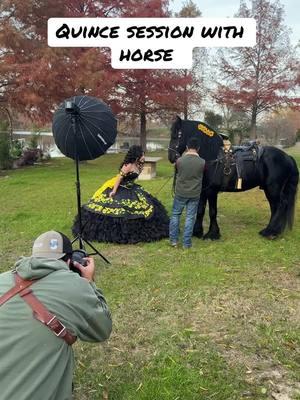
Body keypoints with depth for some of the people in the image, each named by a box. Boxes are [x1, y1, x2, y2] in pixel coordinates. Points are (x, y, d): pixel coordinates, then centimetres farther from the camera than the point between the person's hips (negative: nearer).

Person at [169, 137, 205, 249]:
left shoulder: (179, 161, -14)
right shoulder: (202, 162, -11)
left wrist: (185, 153, 16)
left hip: (180, 193, 0)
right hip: (195, 194, 0)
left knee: (175, 214, 17)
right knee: (190, 217, 9)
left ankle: (173, 240, 20)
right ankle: (187, 243, 15)